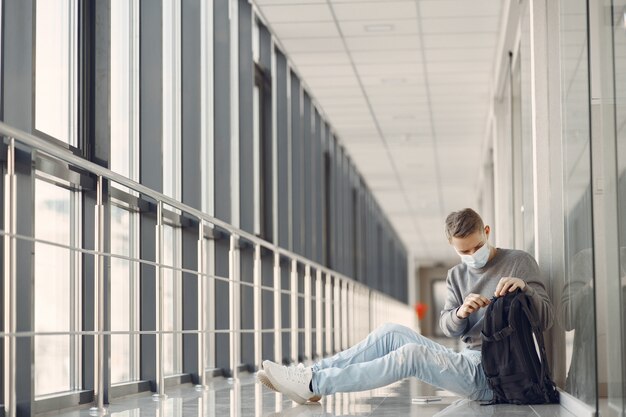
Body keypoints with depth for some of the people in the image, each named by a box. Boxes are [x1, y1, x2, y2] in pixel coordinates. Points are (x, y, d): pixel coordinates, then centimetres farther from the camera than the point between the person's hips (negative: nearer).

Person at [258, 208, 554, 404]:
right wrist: (460, 313, -18)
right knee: (390, 333, -7)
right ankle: (313, 374, -10)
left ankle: (314, 384, -25)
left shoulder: (519, 262, 0)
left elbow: (546, 320, -4)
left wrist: (525, 287, -23)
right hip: (467, 363, 7)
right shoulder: (457, 276, 15)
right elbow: (448, 327, 6)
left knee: (412, 353, -26)